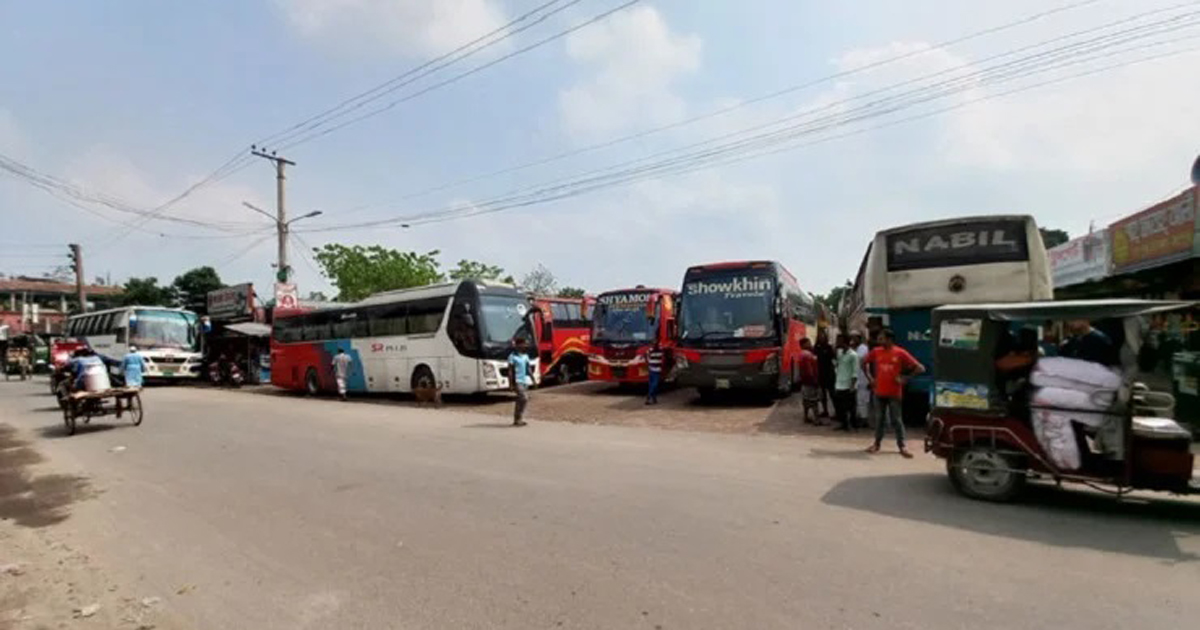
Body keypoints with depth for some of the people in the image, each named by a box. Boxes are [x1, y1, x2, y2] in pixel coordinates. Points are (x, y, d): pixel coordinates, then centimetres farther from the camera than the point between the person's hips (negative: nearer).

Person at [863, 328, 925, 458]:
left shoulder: (900, 353, -8)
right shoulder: (876, 351, 2)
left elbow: (920, 368, -6)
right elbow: (865, 362, 18)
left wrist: (905, 378, -9)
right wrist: (870, 377, 9)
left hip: (894, 393, -3)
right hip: (879, 392, 3)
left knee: (897, 420, 2)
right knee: (879, 418, 10)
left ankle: (902, 446, 11)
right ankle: (877, 443, 19)